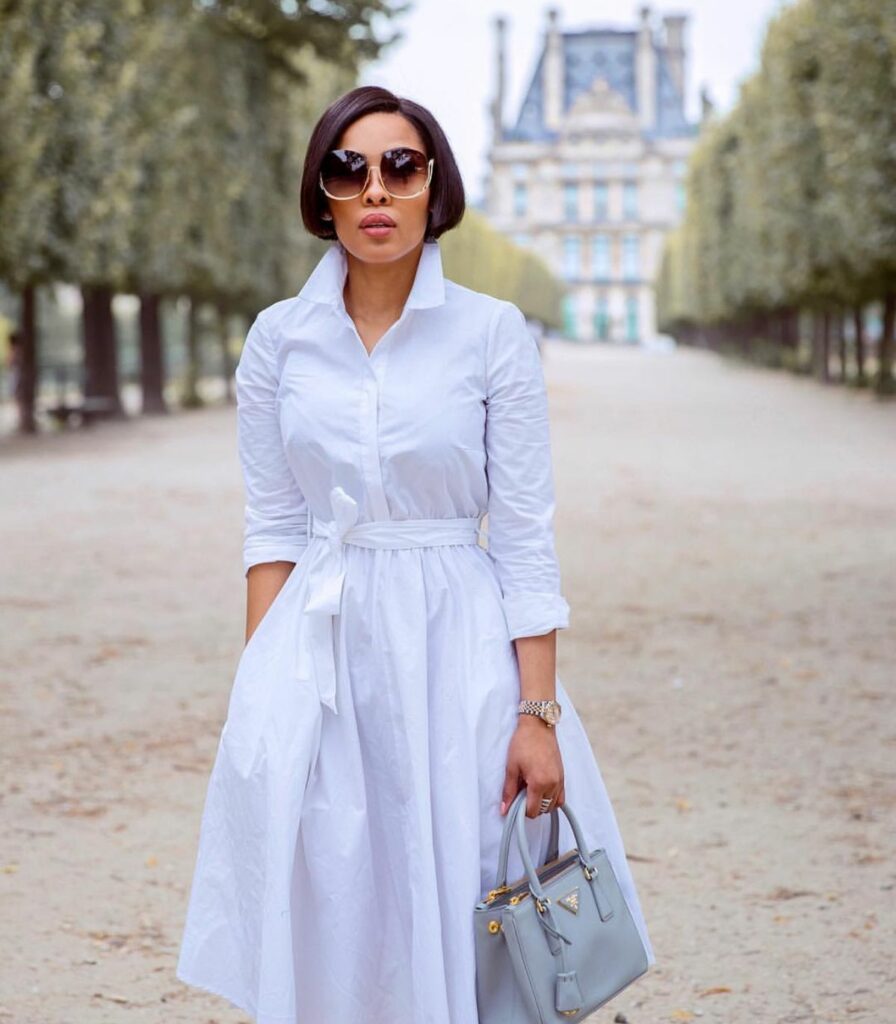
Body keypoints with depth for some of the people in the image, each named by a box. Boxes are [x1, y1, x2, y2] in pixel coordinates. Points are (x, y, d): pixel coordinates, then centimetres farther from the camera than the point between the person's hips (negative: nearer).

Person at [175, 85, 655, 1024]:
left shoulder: (493, 332, -4)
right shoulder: (279, 338, 3)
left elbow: (525, 535, -5)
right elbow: (273, 530, 5)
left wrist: (537, 712, -9)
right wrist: (260, 693, -1)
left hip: (457, 645, -2)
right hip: (321, 646, 2)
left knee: (455, 906, 3)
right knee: (328, 911, 6)